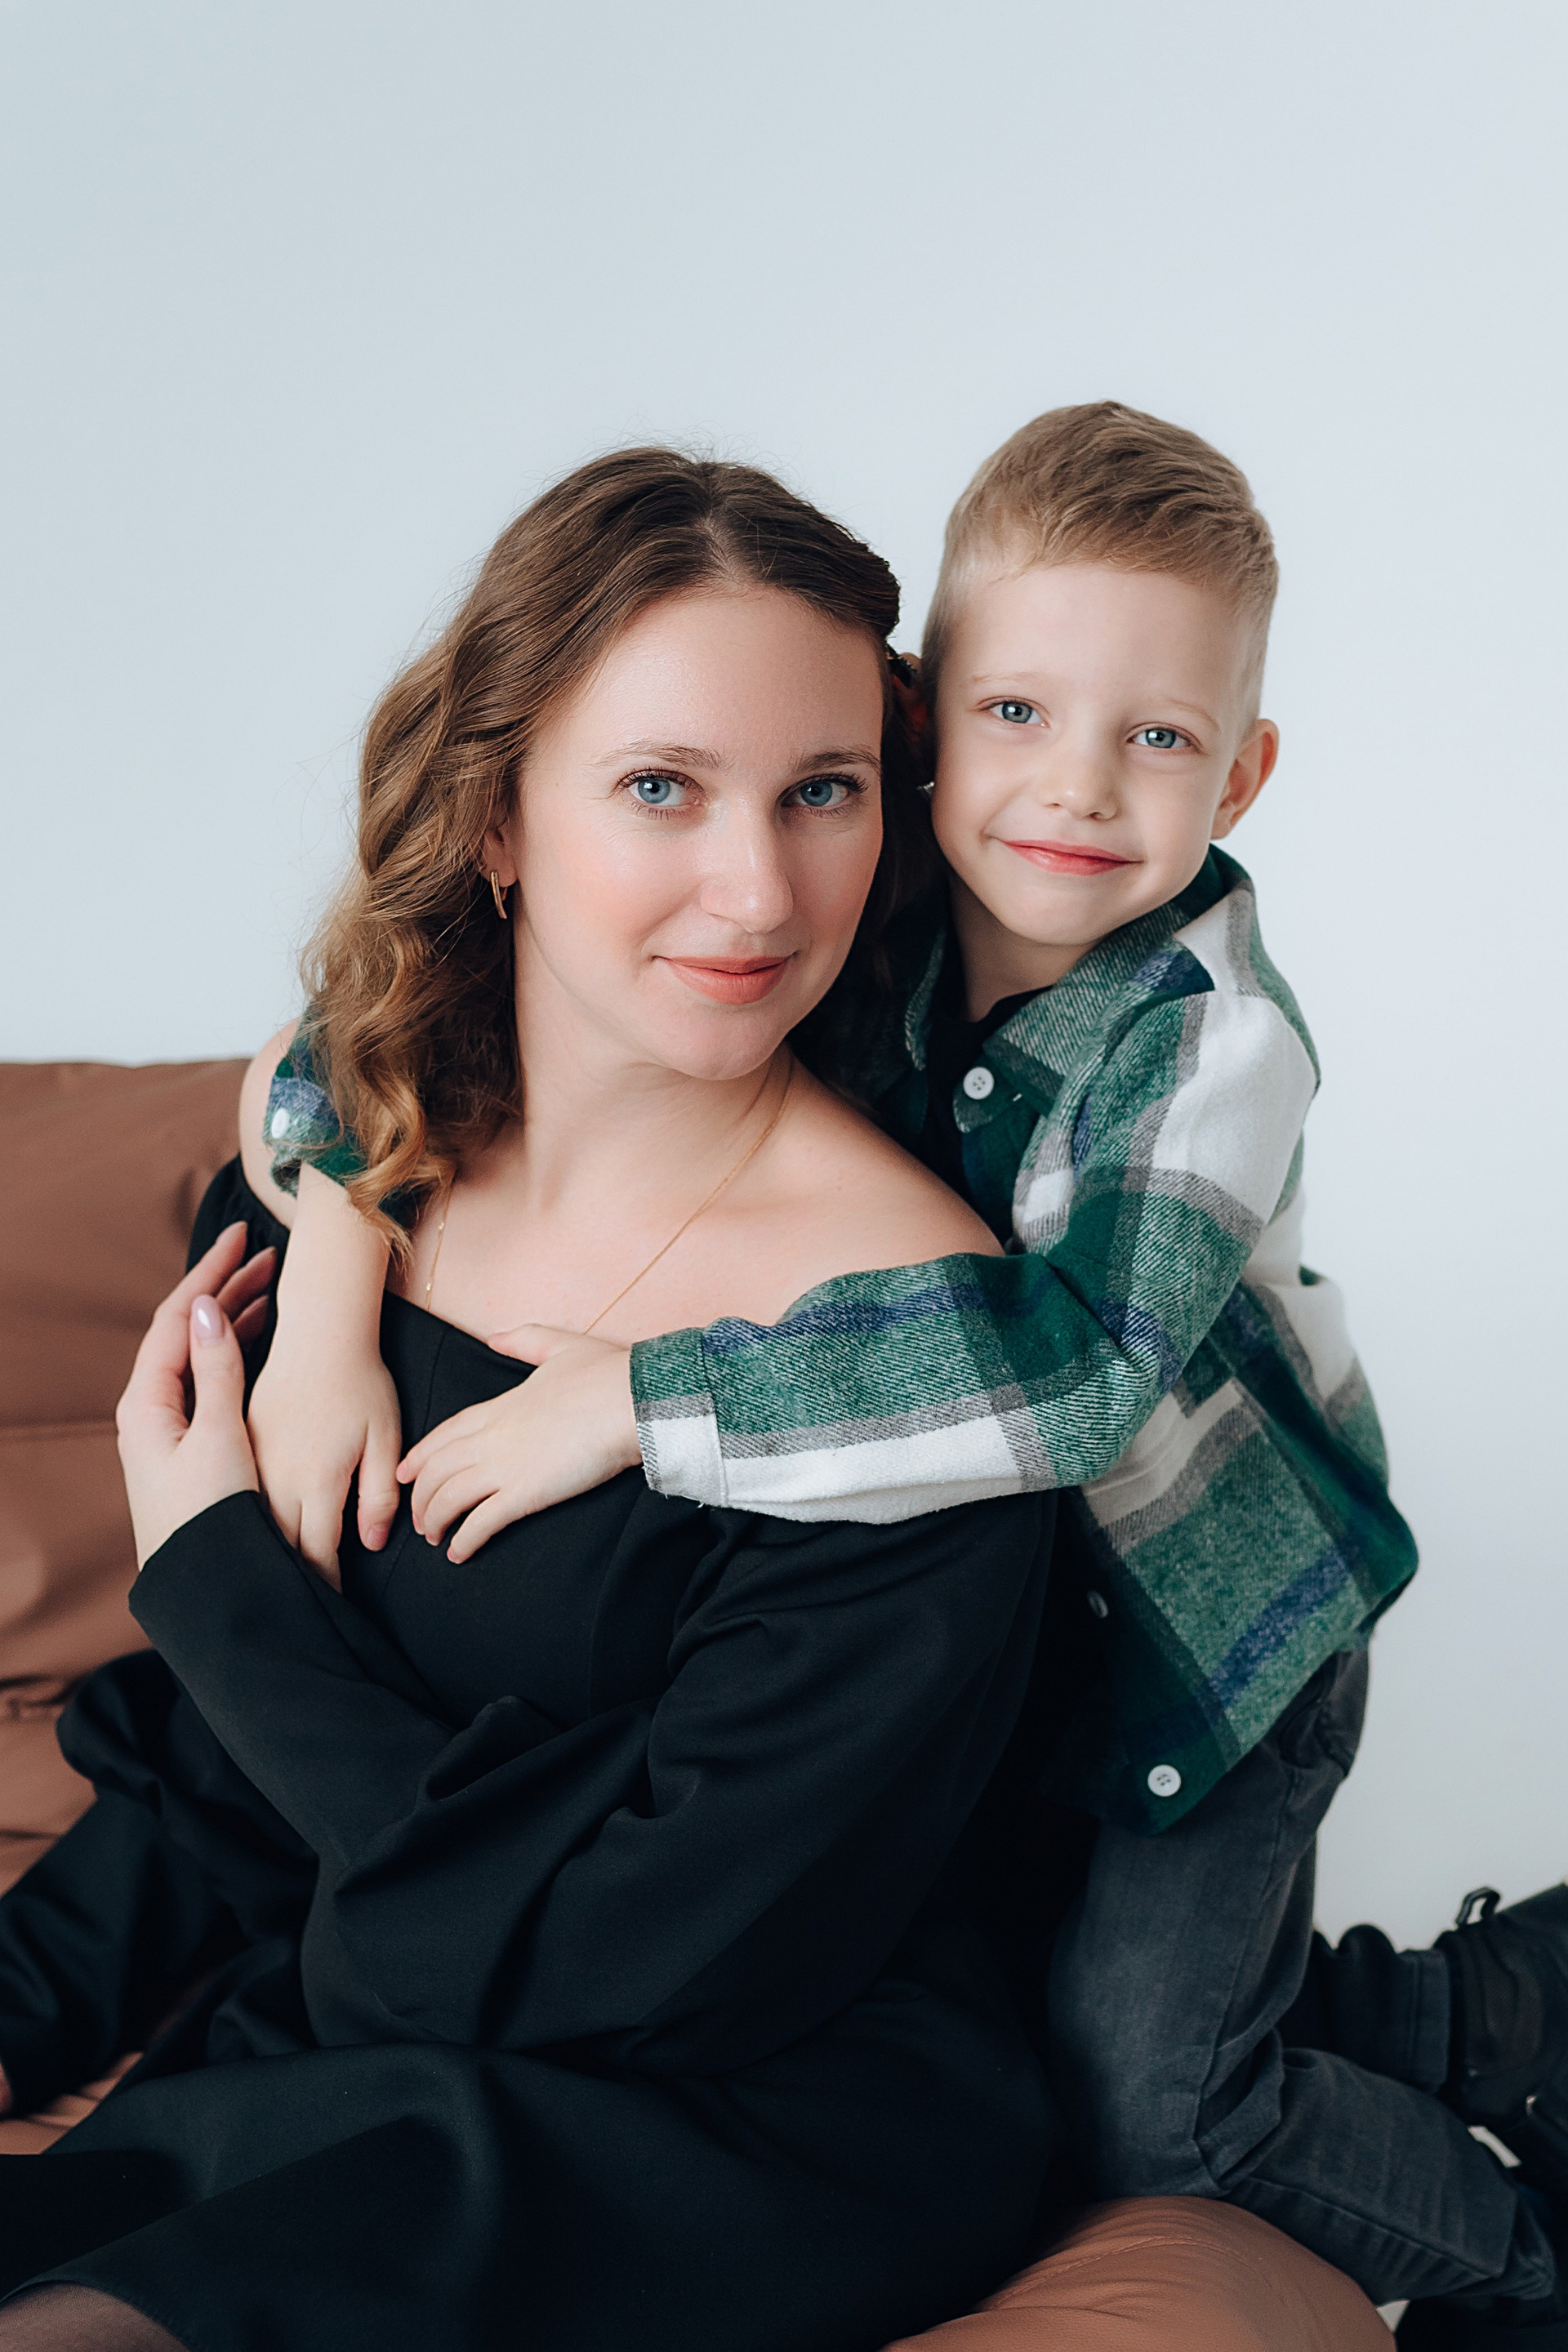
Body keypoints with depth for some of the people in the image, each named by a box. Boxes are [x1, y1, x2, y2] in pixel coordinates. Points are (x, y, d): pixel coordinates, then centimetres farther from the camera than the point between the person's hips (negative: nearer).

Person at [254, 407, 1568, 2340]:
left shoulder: (1214, 1038, -27)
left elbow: (1076, 1362, -42)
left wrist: (639, 1398, -42)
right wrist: (327, 1298, -21)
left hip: (1211, 1604, -6)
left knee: (1137, 2091, -8)